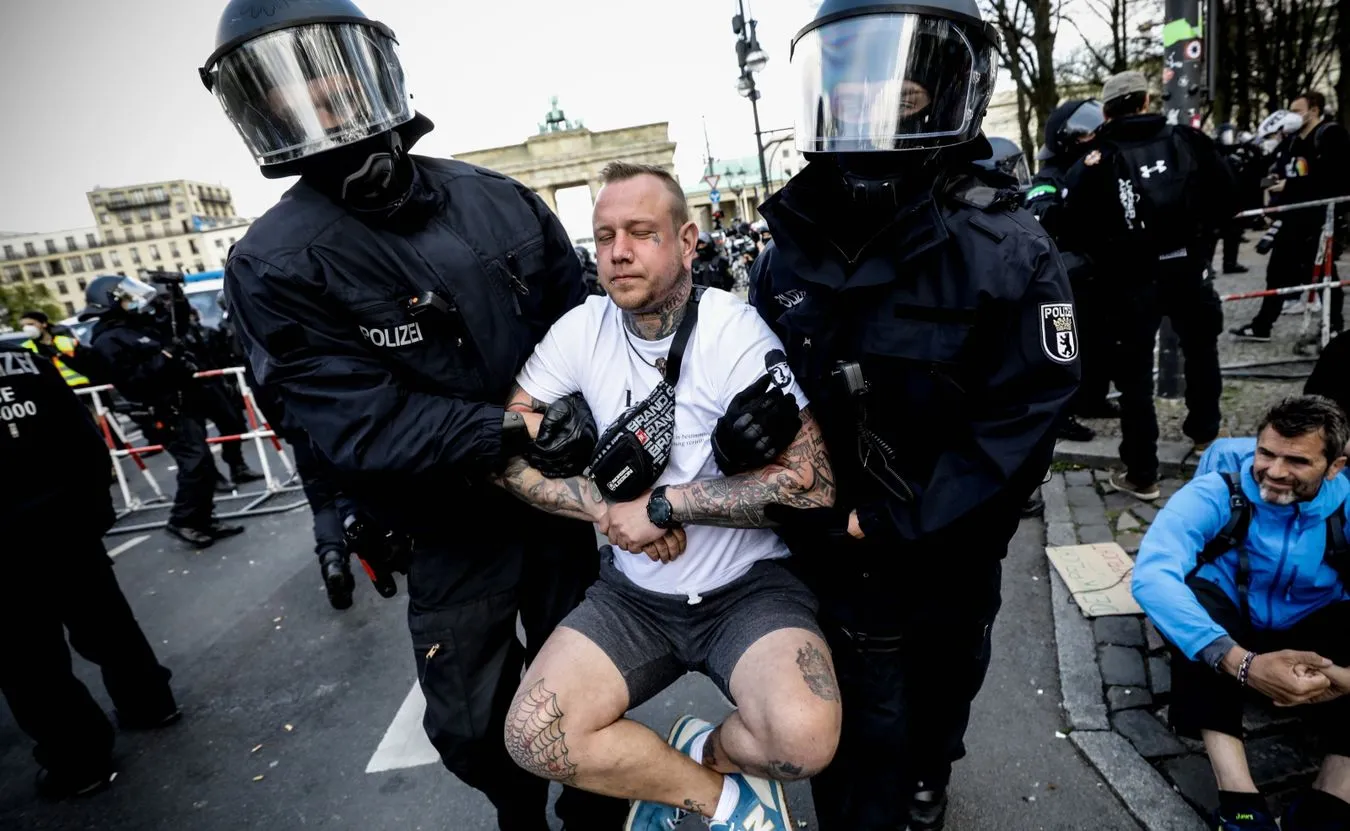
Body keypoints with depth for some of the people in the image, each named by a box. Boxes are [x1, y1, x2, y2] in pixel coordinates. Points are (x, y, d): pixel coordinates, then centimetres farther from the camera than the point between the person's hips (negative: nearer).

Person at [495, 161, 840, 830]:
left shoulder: (734, 331, -16)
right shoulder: (581, 329, -4)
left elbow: (810, 482, -22)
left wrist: (659, 506, -20)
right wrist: (606, 506, -14)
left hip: (748, 587, -3)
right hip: (634, 593, 4)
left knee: (803, 737, -27)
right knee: (532, 736, -15)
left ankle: (698, 756, 10)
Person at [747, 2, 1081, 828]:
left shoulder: (1005, 250, -14)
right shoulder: (792, 250, -4)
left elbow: (1022, 418, -18)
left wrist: (894, 527, -20)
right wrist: (812, 515, -13)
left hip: (945, 569, -1)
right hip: (832, 569, 1)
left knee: (933, 721, 28)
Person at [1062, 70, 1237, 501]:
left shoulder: (1093, 163, -4)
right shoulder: (1189, 141, 1)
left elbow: (1076, 231, -10)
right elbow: (1226, 198, 0)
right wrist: (1203, 234, 16)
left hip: (1131, 279, -2)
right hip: (1188, 268, 2)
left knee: (1135, 371, 6)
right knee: (1200, 348, 27)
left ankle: (1141, 475, 9)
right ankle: (1205, 434, 43)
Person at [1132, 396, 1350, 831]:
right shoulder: (1215, 494, -22)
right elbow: (1152, 575, -40)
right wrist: (1244, 663, -50)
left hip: (1311, 634, 3)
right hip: (1229, 625, -2)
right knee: (1194, 596, -35)